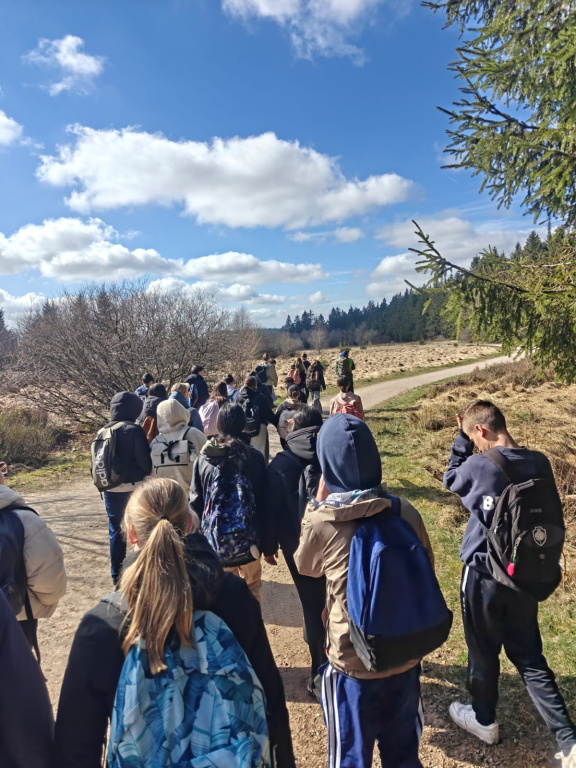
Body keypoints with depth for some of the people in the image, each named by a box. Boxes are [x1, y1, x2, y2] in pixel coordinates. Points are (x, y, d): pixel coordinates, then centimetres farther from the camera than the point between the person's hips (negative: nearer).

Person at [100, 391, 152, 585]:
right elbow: (145, 461, -15)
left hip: (111, 488, 5)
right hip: (134, 487, -4)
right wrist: (148, 472, 4)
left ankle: (116, 573, 22)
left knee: (115, 530, 14)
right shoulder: (134, 430, -14)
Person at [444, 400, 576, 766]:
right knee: (529, 656, 19)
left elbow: (451, 479, 0)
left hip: (484, 574, -4)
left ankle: (484, 719, 39)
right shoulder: (540, 463, -6)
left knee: (483, 650, 18)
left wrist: (462, 436, 0)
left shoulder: (478, 466, -23)